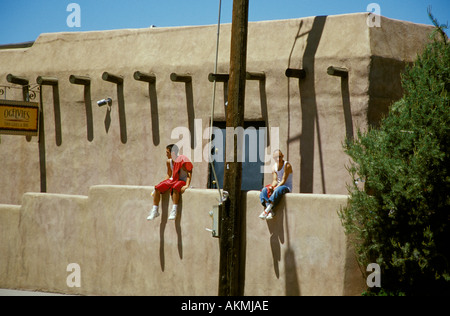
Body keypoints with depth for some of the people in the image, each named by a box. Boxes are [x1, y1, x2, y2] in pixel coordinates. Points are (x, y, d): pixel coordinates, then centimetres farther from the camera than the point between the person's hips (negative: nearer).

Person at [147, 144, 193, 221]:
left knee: (175, 187, -41)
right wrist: (164, 182, 7)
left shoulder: (181, 161, -16)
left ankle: (174, 211, -36)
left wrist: (187, 185, -30)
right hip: (172, 180, 7)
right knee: (157, 188, -13)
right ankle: (155, 211, -9)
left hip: (182, 181, -7)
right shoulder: (169, 162, 6)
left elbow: (189, 173, -20)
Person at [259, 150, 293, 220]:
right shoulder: (274, 167, 5)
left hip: (287, 187, -6)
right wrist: (271, 186, -20)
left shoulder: (287, 165, -13)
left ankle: (266, 211, -40)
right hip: (278, 186, 6)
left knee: (278, 190, -39)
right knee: (264, 190, -20)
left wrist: (275, 188, -26)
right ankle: (270, 212, -33)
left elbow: (283, 180, -18)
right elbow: (275, 180, 2)